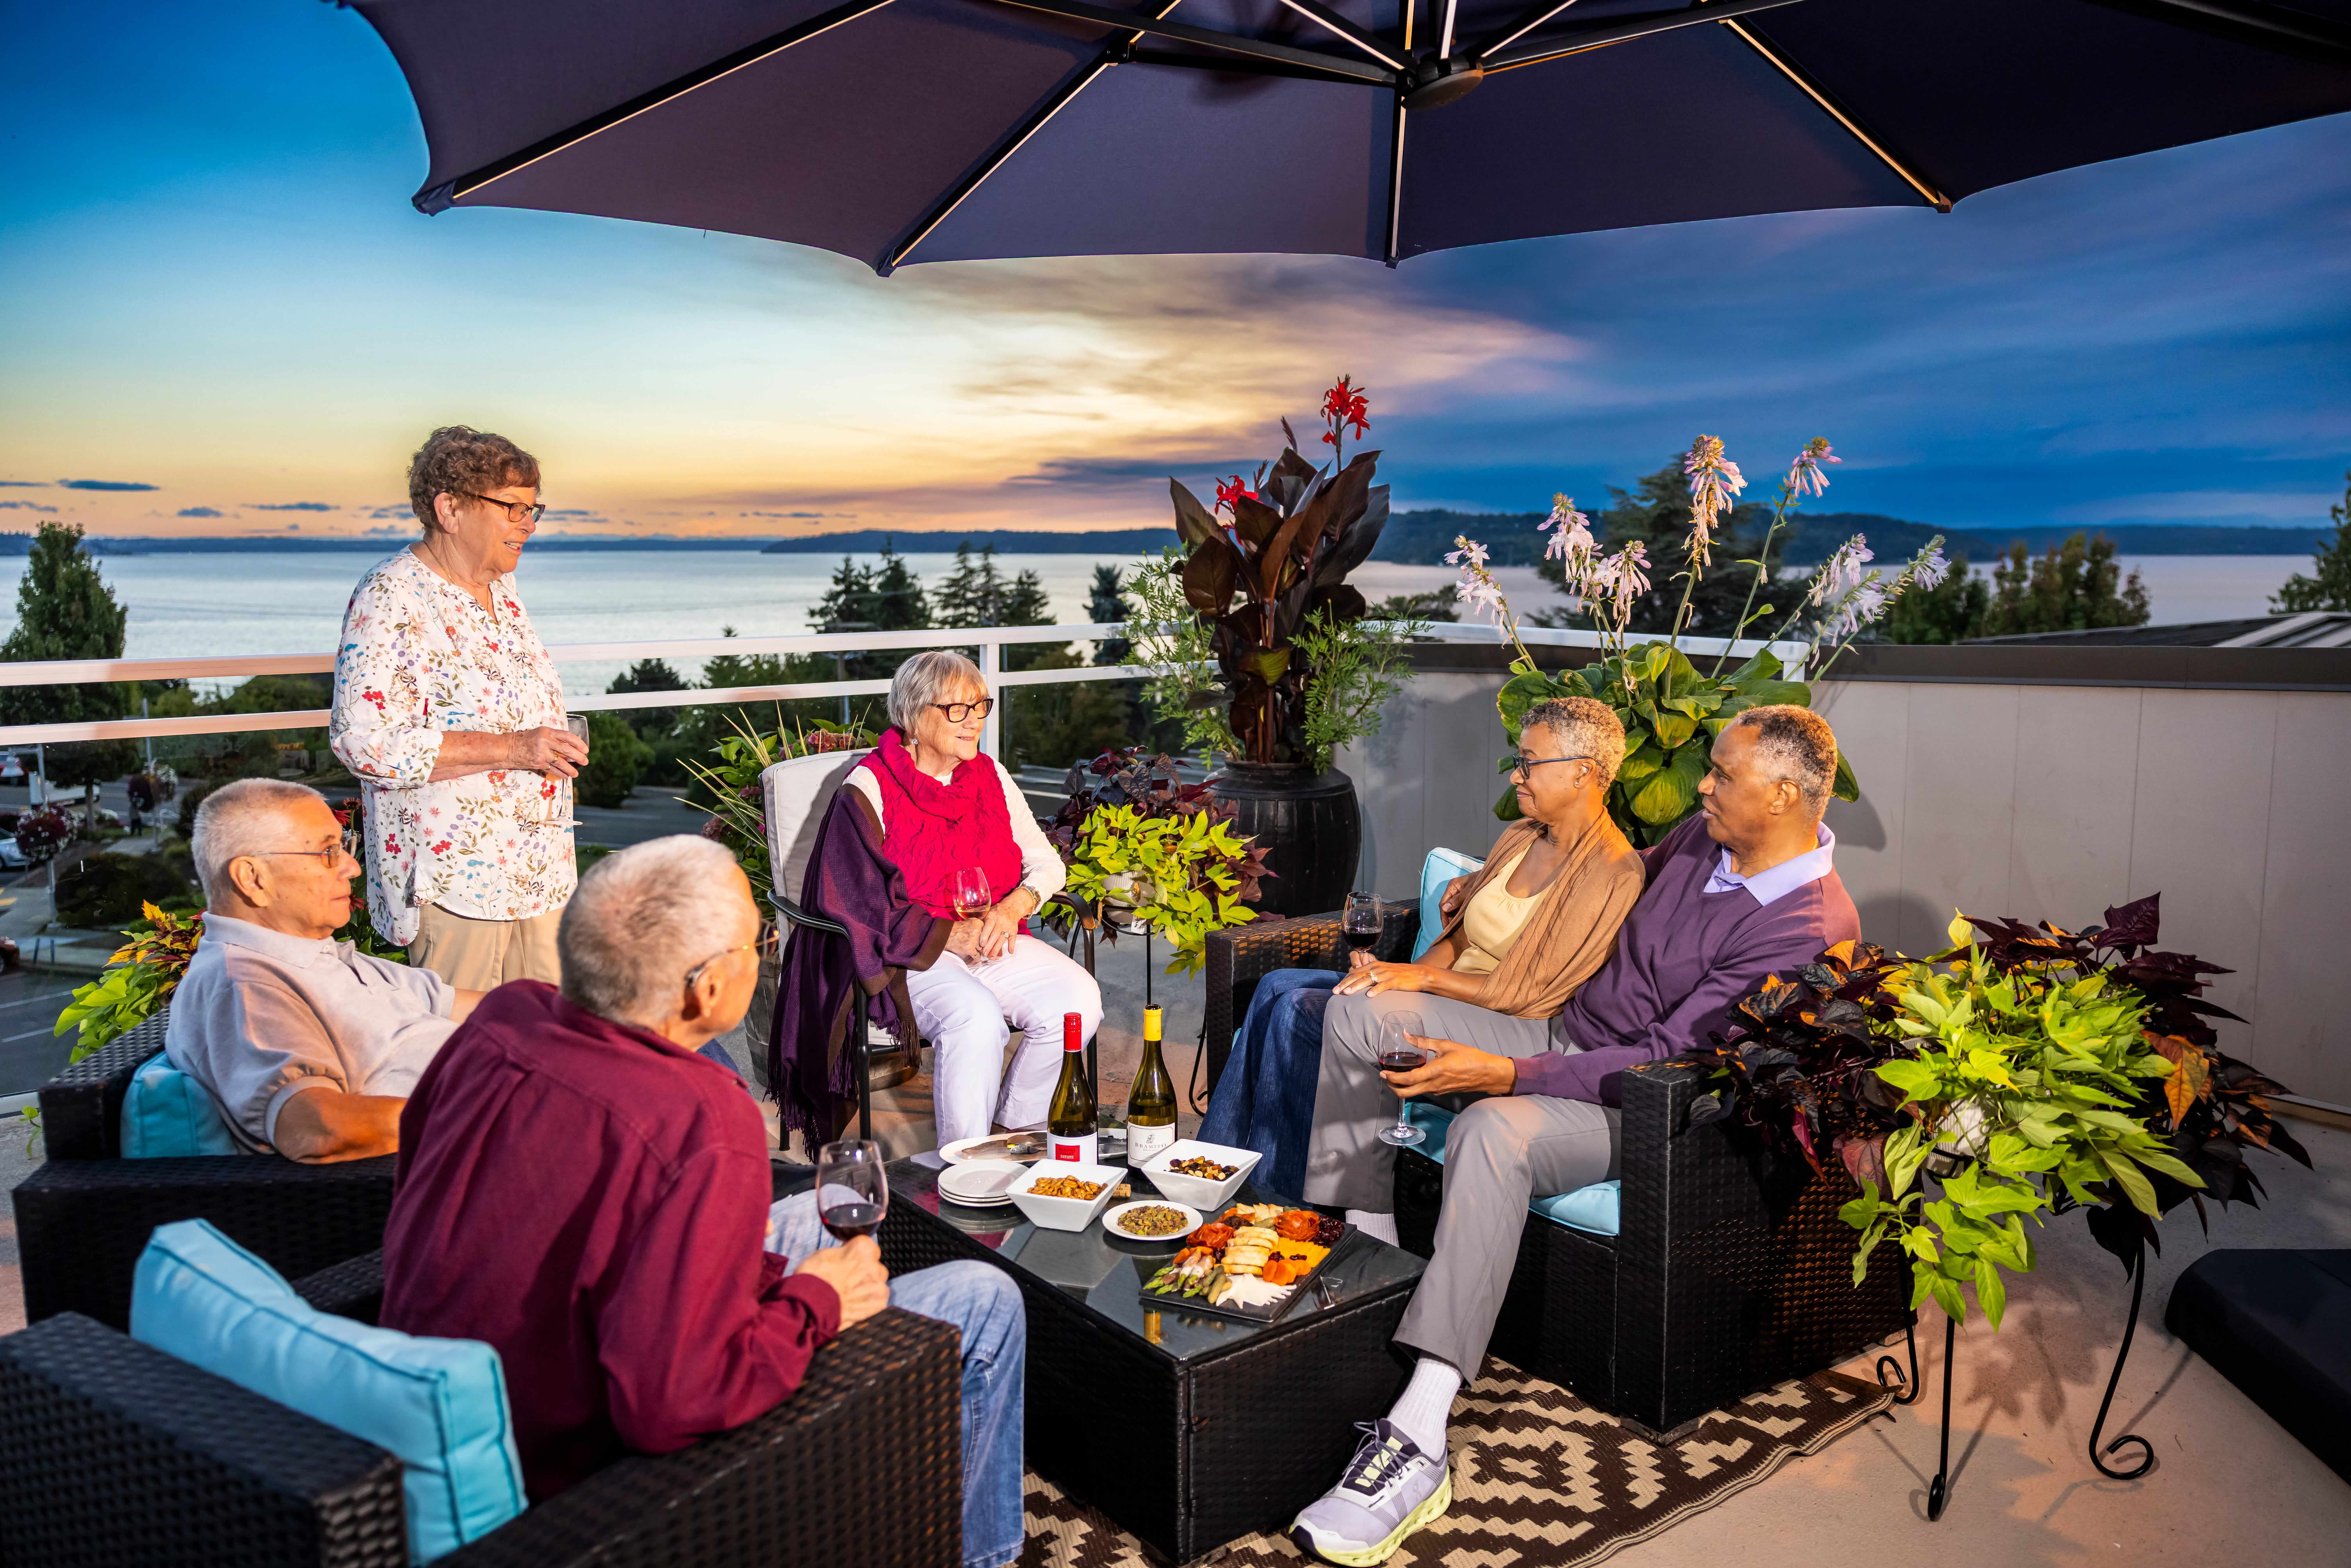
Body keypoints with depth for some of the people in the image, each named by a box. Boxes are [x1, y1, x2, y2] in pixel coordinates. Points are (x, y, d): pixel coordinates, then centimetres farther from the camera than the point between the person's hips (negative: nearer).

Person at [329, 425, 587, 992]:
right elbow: (367, 740, -22)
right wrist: (510, 749, -23)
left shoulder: (500, 592, 14)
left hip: (540, 872, 8)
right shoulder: (392, 598, -13)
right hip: (453, 879, -8)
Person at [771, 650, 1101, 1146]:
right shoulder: (869, 789, -7)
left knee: (1079, 999, -21)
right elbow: (860, 901, -11)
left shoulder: (992, 776, 11)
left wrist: (1013, 907, -11)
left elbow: (1047, 863, 12)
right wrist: (950, 935, -18)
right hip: (906, 956, -5)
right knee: (976, 1017, -35)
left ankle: (1013, 1134, -2)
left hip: (994, 941, 6)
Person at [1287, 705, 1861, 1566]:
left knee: (1491, 1132, -41)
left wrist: (1504, 1075, -32)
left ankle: (1418, 1442, -42)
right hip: (1563, 1035, 9)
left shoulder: (1811, 929, -22)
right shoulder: (1706, 837, 3)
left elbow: (1668, 1057, -27)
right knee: (1358, 1014, 0)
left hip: (1636, 1108, -9)